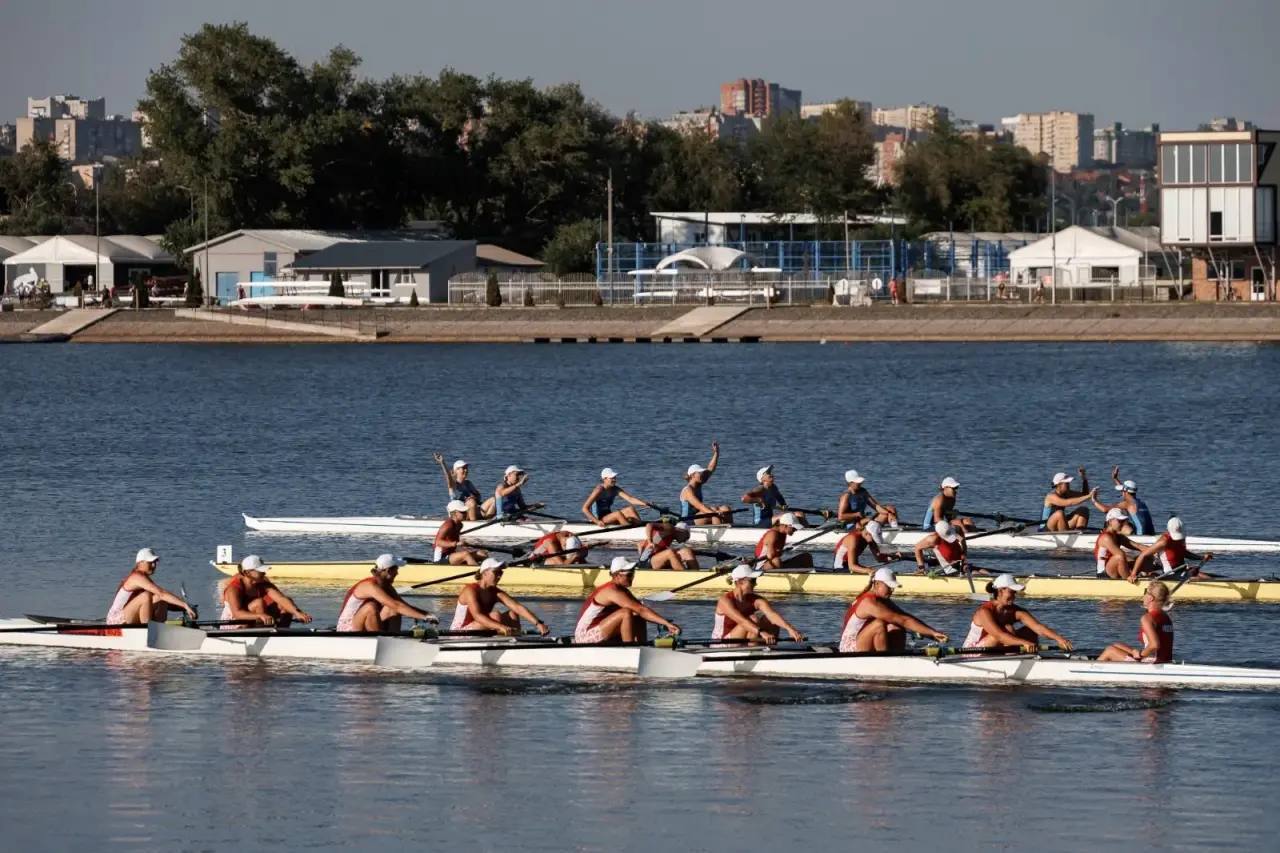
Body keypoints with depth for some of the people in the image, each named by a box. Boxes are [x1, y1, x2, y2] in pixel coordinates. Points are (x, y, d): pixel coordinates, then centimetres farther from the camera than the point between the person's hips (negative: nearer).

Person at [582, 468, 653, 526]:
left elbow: (630, 499, -7)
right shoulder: (599, 490, -16)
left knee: (630, 509, -10)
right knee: (618, 514, -31)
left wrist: (645, 503, -23)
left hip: (608, 517, 7)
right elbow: (585, 509, -21)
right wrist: (597, 521, -31)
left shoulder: (615, 489, 4)